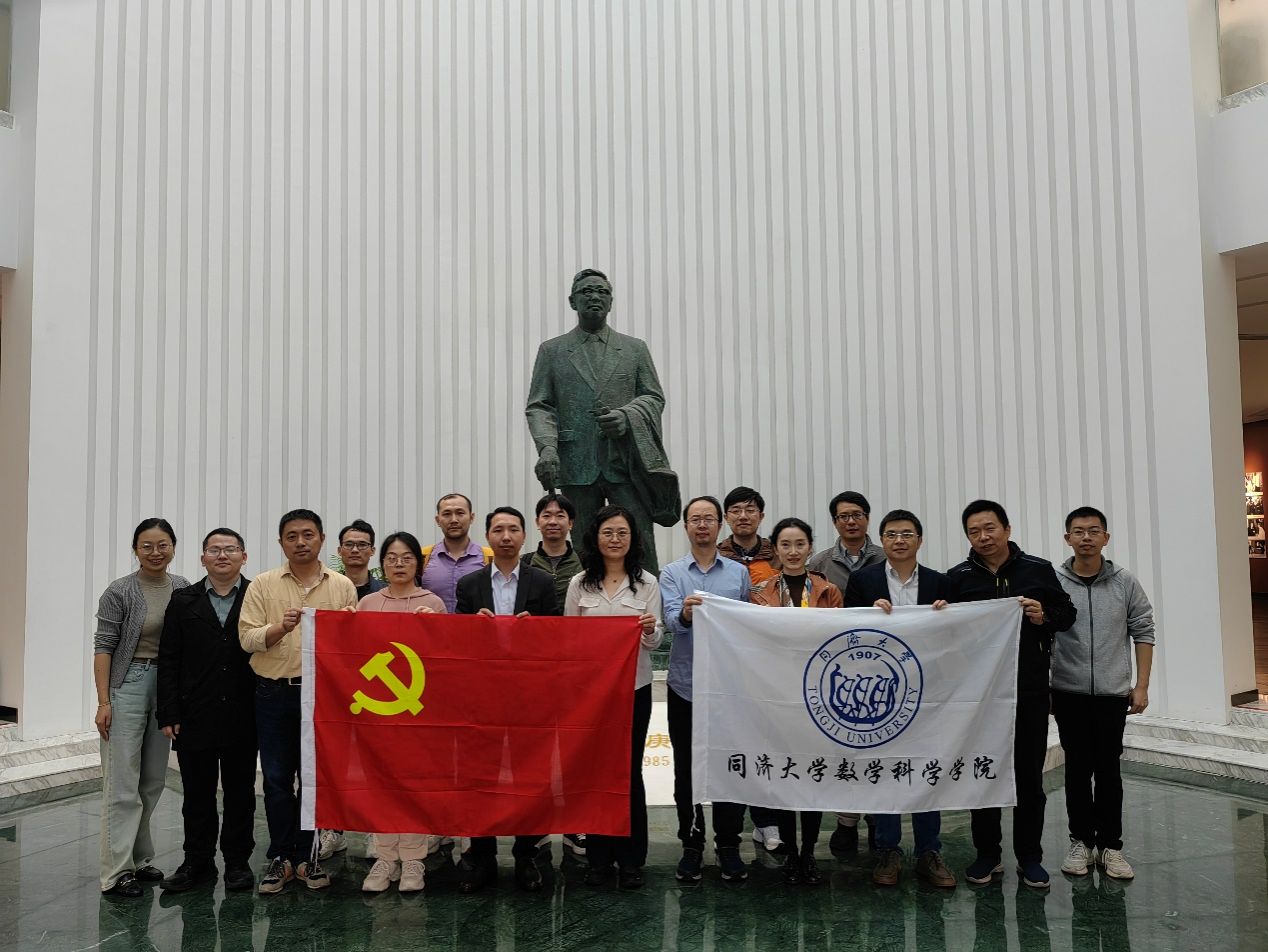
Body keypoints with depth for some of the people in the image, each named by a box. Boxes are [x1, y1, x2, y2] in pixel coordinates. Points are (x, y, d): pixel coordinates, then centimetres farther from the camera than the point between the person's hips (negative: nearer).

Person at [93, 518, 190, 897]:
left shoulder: (182, 589, 5)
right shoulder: (120, 592, -8)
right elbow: (104, 647, -8)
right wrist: (103, 702, -12)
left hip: (168, 688, 5)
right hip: (128, 684, -5)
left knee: (152, 781, 10)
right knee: (122, 784, -4)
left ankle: (139, 859, 22)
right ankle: (116, 872, 1)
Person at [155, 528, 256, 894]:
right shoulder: (183, 600, 5)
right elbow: (169, 660, 3)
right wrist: (169, 714, -3)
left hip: (242, 717, -1)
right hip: (195, 716, 1)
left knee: (240, 792, 9)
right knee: (197, 793, 10)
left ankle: (237, 861, 22)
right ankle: (198, 862, 23)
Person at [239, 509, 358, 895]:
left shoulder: (343, 587, 7)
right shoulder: (263, 585, 5)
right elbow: (247, 638, -2)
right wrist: (280, 628, -19)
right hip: (274, 693, 0)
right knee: (277, 778, 4)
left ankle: (307, 856, 18)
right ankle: (281, 857, 15)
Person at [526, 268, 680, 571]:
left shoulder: (635, 349, 15)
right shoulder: (552, 351, 13)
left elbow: (654, 397, 11)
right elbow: (538, 406, 7)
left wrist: (625, 416, -11)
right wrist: (547, 447, -12)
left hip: (626, 464, 0)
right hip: (576, 466, 0)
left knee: (641, 545, -7)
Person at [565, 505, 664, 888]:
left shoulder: (647, 583, 1)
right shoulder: (580, 583, 2)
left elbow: (655, 641, -1)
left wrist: (650, 631, -23)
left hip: (634, 687, -1)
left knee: (630, 770, 3)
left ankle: (631, 859, 15)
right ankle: (598, 857, 19)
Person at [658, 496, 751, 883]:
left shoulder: (739, 573, 6)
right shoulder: (671, 574, 2)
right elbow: (671, 621, -13)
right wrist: (685, 613, -36)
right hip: (685, 686, -1)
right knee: (686, 771, 7)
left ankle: (729, 845, 19)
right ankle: (691, 845, 19)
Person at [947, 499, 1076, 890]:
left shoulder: (1038, 570, 1)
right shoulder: (958, 577, 2)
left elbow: (1067, 614, 8)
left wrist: (1044, 617, -13)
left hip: (1030, 690, 0)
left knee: (1030, 776, 8)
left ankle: (1029, 856, 20)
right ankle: (987, 854, 22)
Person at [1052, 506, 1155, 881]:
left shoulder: (1125, 582, -1)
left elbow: (1143, 633, 4)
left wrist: (1141, 686, 0)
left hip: (1113, 694, 1)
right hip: (1069, 694, 0)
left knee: (1109, 770, 7)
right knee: (1077, 769, 8)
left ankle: (1110, 845, 17)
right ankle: (1081, 841, 20)